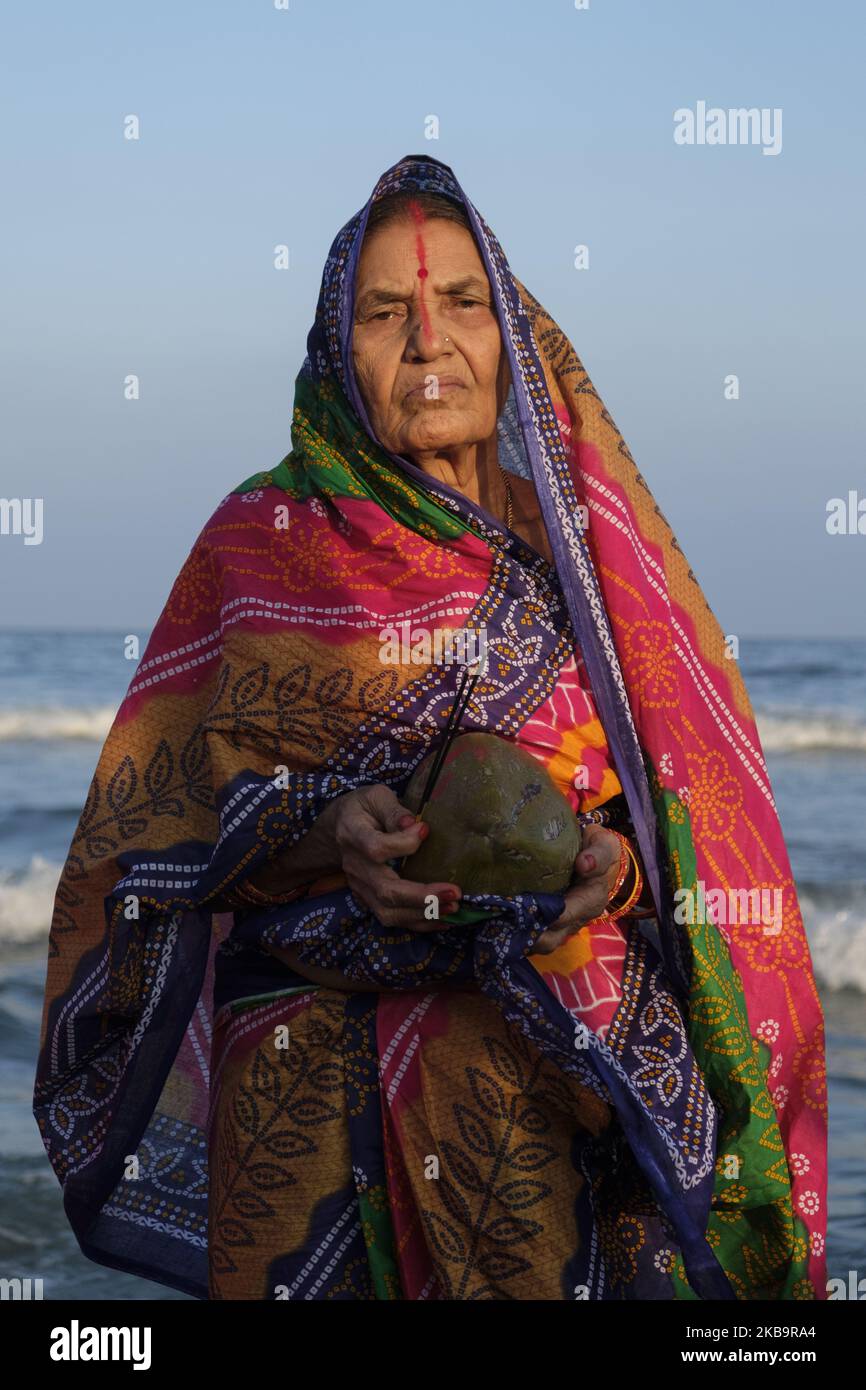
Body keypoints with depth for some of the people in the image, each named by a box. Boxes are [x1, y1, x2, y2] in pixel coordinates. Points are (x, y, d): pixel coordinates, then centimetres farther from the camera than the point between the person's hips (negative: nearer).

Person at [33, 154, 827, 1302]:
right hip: (321, 1061, -1)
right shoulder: (265, 539, 5)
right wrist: (324, 831, -16)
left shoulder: (576, 536, 10)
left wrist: (620, 860, -12)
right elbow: (175, 790, 2)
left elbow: (688, 788, 10)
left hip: (560, 1054, 1)